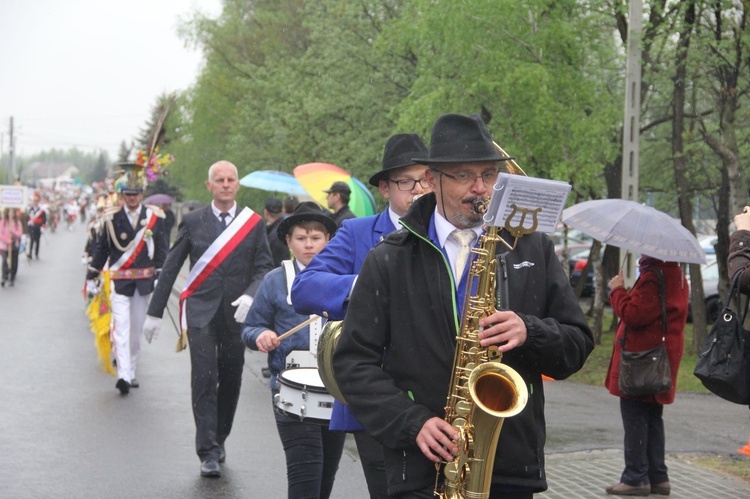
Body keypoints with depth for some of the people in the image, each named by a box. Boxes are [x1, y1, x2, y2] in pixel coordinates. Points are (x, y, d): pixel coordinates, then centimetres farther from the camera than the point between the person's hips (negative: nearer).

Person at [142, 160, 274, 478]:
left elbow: (264, 267, 4)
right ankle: (208, 452, -9)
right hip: (201, 311, -1)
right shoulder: (192, 222, 4)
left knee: (231, 380, 8)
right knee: (204, 378, -10)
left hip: (236, 313, 2)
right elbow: (171, 267, 7)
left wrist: (250, 296, -16)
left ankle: (219, 439, 28)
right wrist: (155, 312, 6)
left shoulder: (254, 223, 5)